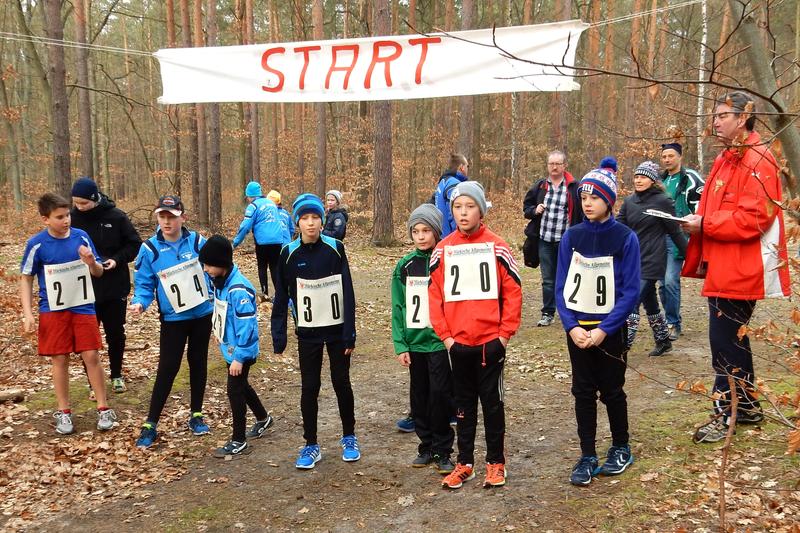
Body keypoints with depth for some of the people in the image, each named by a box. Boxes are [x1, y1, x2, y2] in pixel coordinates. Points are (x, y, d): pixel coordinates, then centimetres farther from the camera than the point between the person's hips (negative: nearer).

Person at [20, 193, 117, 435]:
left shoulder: (81, 236, -4)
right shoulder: (36, 244, -9)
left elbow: (98, 273, 4)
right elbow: (26, 279, 0)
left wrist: (92, 263, -19)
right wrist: (28, 313, -7)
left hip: (83, 307, 1)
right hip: (53, 310, -1)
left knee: (91, 356, 0)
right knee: (60, 360, 6)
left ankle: (103, 408, 12)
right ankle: (63, 412, 20)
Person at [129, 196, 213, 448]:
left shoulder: (197, 241, -7)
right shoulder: (149, 249, -9)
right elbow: (144, 285, -6)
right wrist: (139, 303, -24)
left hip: (202, 314, 2)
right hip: (173, 319, -2)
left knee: (198, 363, 14)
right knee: (167, 369, -4)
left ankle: (196, 415, 29)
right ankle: (150, 424, 9)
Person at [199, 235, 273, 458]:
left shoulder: (238, 289, -28)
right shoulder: (220, 281, 1)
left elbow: (247, 326, -26)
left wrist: (239, 357, -24)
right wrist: (219, 331, 21)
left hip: (241, 350, -9)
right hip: (230, 347, 9)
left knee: (235, 390, -1)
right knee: (241, 386, 23)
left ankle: (239, 442, 12)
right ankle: (263, 419, 45)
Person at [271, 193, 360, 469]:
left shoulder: (335, 248, -8)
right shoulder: (289, 254, -5)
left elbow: (347, 292, -6)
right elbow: (281, 297, 0)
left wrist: (350, 333, -8)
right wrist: (279, 338, -2)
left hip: (337, 330, 0)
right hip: (308, 333, 1)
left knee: (341, 383, 10)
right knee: (309, 387, 5)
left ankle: (349, 437, 28)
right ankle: (311, 445, 19)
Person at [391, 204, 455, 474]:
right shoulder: (405, 266, 5)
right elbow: (399, 307, 5)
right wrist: (400, 344, 0)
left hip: (440, 341, -4)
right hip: (415, 342, 4)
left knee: (440, 395, -3)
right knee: (419, 396, 12)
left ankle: (443, 451, 12)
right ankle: (426, 446, 26)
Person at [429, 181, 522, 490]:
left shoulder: (497, 247, -4)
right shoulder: (442, 250, 2)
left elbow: (513, 292, -4)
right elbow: (434, 295, 4)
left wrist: (505, 333, -7)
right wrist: (444, 335, -2)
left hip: (490, 342, -2)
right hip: (456, 343, 2)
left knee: (492, 403, 9)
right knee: (464, 404, 14)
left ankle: (495, 462, 22)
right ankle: (465, 463, 25)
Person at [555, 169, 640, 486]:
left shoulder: (625, 238, -9)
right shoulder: (571, 237, 0)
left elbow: (630, 291, -11)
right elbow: (561, 287, 1)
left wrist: (603, 330, -17)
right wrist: (572, 326, -10)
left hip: (610, 330, -2)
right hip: (576, 329, 3)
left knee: (611, 391, 10)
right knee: (583, 393, 7)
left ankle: (621, 449, 30)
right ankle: (587, 456, 18)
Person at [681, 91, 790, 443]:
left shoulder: (758, 162, -13)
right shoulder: (726, 160, 16)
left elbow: (754, 218, -22)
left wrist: (704, 224, -19)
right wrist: (697, 223, 0)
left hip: (740, 268, -10)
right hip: (722, 266, 10)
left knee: (724, 339, -5)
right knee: (732, 336, 17)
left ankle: (725, 414, 6)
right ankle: (747, 405, 30)